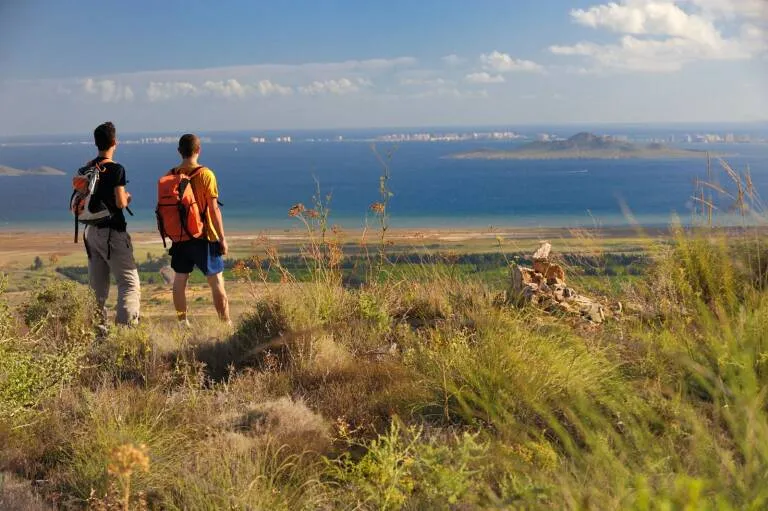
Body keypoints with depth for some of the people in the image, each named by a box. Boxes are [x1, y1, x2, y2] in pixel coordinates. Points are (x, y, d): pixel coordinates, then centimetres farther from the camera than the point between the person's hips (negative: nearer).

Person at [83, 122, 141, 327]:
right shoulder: (116, 169, -12)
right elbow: (120, 202, -17)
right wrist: (127, 198, 4)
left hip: (91, 231, 7)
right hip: (111, 232, -7)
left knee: (97, 286, 13)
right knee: (130, 283, -4)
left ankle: (98, 327, 15)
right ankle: (126, 325, -16)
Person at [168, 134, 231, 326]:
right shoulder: (206, 174, -11)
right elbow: (214, 209, -13)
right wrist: (222, 238, -6)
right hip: (204, 237, -4)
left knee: (180, 280, 13)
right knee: (216, 281, 2)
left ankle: (182, 323, 17)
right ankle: (226, 323, 3)